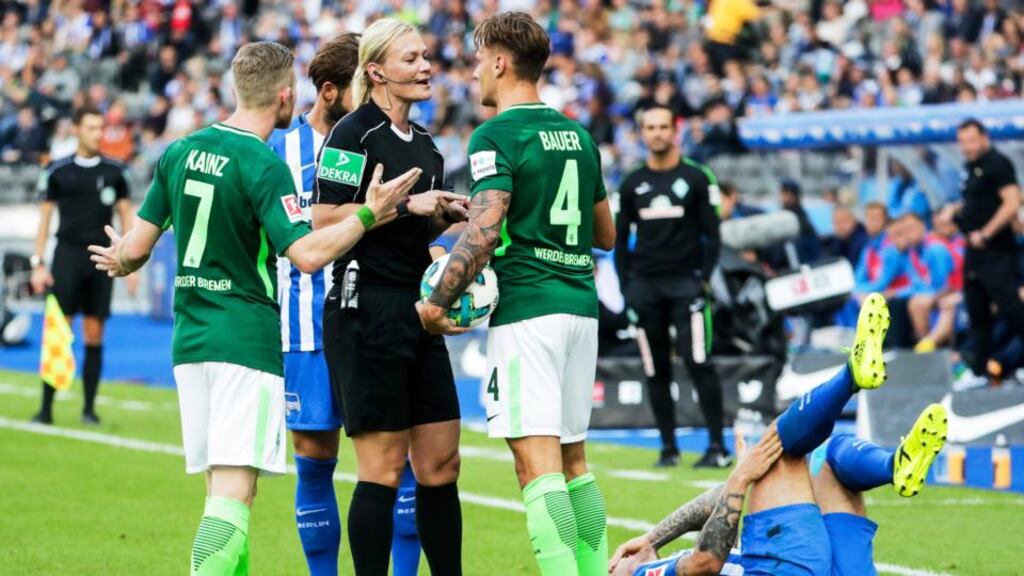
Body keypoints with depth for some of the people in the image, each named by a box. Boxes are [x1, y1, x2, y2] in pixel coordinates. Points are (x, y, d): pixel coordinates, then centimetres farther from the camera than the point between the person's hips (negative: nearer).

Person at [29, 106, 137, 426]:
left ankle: (89, 408, 9)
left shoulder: (114, 171, 6)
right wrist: (38, 263, -1)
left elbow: (126, 216, 10)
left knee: (94, 335, 3)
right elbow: (45, 217, 6)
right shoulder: (57, 171, 2)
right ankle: (46, 408, -4)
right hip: (67, 254, -2)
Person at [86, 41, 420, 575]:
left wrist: (121, 262, 31)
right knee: (234, 494, -10)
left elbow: (137, 246, 10)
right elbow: (307, 254, -21)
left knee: (221, 488, 13)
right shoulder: (263, 166, -13)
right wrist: (369, 214, -12)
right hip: (247, 340, -7)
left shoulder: (180, 152, 7)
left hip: (190, 339, 7)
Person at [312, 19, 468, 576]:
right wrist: (405, 204, -16)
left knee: (441, 463, 7)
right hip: (366, 314, -8)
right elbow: (324, 219, -16)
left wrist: (447, 216, 6)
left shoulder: (423, 142, 16)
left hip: (416, 313, 8)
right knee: (383, 469, -7)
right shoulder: (354, 133, -8)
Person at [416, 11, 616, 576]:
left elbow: (483, 233, -18)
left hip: (526, 311, -8)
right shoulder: (577, 134, 15)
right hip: (580, 305, 8)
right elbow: (606, 234, 21)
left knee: (537, 461, -11)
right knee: (573, 458, 14)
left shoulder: (496, 136, -8)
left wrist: (437, 303, -10)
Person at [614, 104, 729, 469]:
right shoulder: (632, 185, 11)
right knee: (656, 369, 4)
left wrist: (704, 278, -9)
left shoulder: (696, 178, 2)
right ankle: (668, 446, 10)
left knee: (697, 362, -14)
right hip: (645, 285, 4)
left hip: (686, 283, -4)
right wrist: (626, 287, 5)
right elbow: (621, 240, 14)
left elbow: (712, 234, 2)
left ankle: (717, 446, -12)